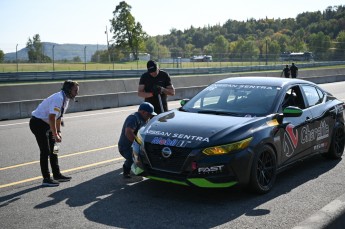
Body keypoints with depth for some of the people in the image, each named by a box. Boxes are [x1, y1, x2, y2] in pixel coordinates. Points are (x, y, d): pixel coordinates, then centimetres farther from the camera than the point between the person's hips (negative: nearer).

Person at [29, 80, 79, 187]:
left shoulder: (65, 99, 7)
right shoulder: (58, 99, -24)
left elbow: (58, 117, 15)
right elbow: (52, 118, -28)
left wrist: (58, 132, 12)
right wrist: (55, 135, -24)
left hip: (46, 124, 10)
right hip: (37, 123, -10)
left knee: (53, 149, 13)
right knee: (45, 151, -8)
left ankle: (57, 175, 22)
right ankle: (46, 179, -1)